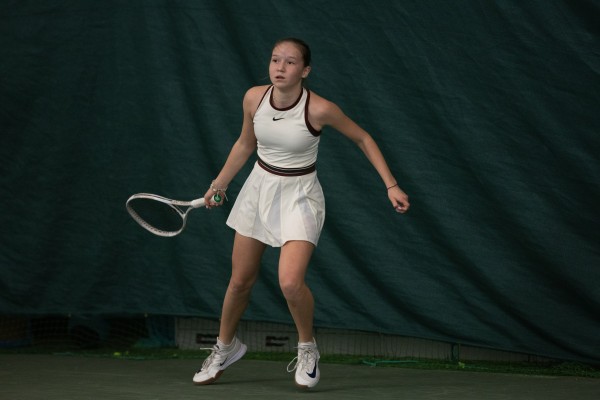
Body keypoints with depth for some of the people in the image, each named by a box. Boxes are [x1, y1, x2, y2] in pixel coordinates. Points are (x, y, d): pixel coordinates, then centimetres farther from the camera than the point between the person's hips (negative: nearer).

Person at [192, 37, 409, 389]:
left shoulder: (319, 109, -22)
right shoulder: (254, 98, -10)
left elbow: (363, 139, -6)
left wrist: (391, 186, -10)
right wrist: (220, 183, 16)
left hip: (299, 195, -4)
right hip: (259, 188, 4)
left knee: (291, 283, -22)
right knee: (241, 280, 12)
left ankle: (308, 349, 7)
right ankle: (226, 347, 39)